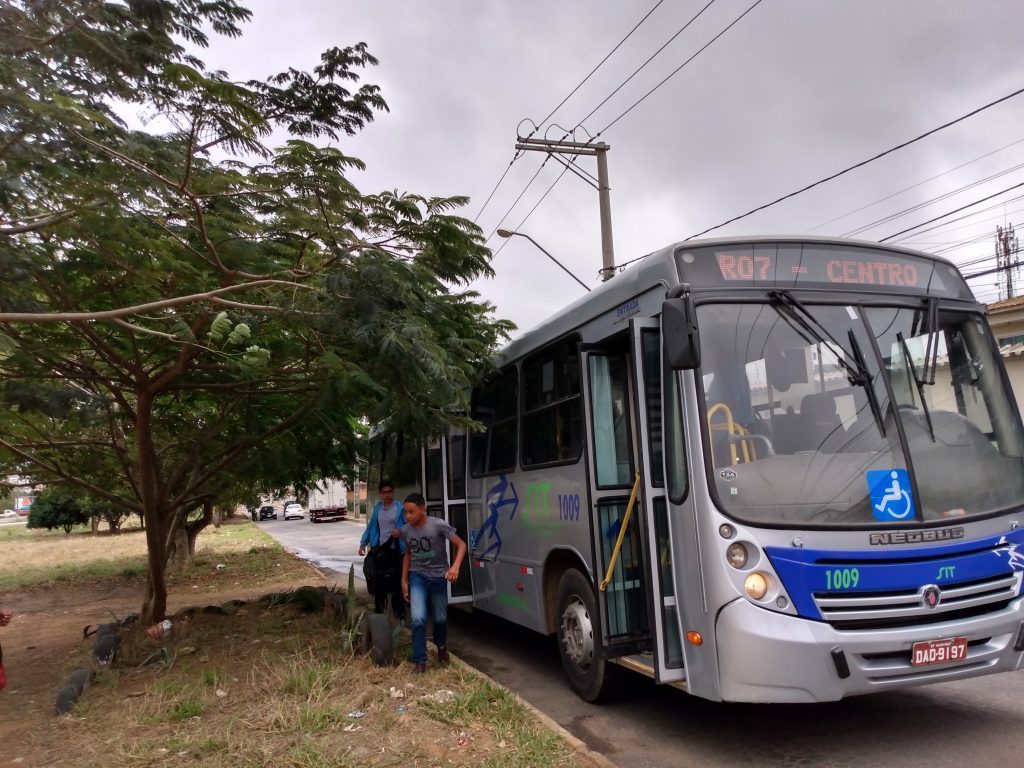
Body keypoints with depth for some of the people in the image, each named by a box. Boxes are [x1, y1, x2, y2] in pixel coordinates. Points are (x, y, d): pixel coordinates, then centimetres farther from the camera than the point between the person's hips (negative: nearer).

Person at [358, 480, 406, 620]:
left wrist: (400, 531, -24)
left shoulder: (400, 508, -8)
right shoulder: (377, 508, 10)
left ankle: (399, 615, 6)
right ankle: (379, 612, 25)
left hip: (396, 551, -5)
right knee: (378, 582, 11)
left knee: (396, 583, -2)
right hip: (379, 550, 5)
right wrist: (363, 543, 8)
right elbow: (371, 526, 15)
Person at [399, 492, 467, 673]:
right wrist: (404, 580, 8)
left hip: (438, 576, -1)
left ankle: (441, 646, 45)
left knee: (440, 618, 13)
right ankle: (420, 661, 0)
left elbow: (461, 545, -17)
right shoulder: (405, 530, -8)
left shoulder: (438, 525, -21)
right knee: (418, 618, -15)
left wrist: (455, 567, -33)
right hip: (417, 576, 1)